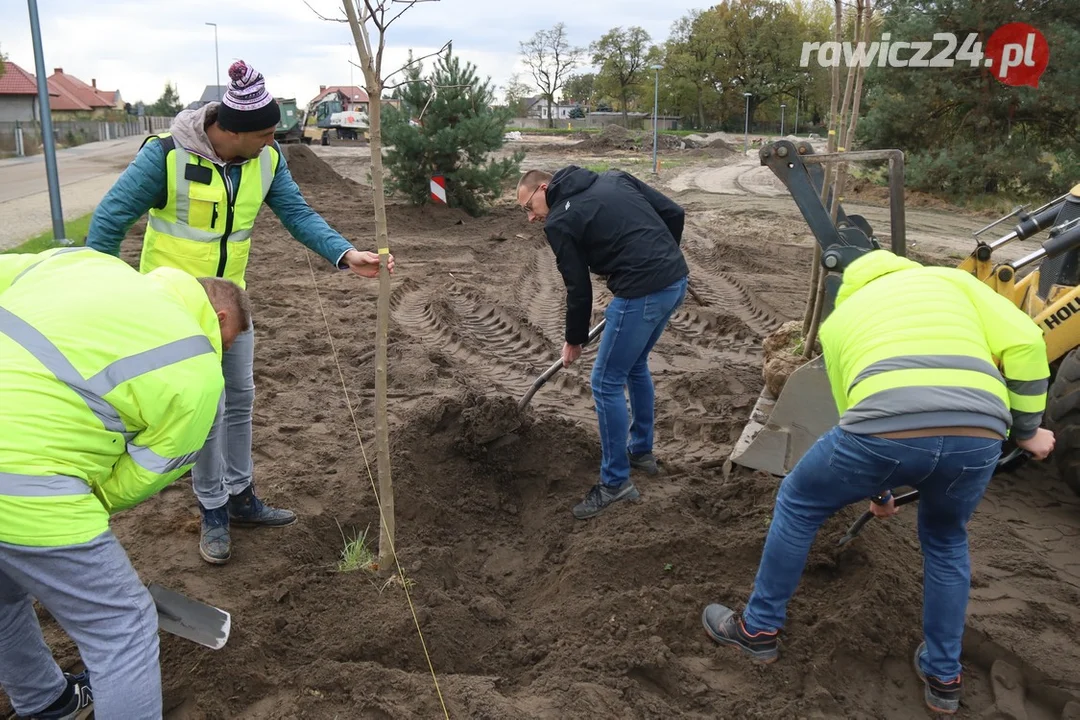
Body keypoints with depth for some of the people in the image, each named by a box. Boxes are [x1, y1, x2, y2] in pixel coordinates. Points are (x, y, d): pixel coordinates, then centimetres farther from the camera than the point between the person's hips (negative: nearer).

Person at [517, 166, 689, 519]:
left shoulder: (559, 222, -1)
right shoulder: (615, 179, 16)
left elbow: (579, 288, 1)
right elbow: (674, 213, 13)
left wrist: (574, 340, 17)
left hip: (643, 293, -9)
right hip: (677, 279, 9)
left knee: (606, 382, 4)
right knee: (636, 366, 26)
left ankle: (616, 482, 13)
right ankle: (642, 450, 40)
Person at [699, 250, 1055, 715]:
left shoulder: (838, 318, 32)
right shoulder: (951, 278, 31)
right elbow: (1024, 343, 16)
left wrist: (877, 490, 50)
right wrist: (1026, 430, 28)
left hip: (888, 428, -2)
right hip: (979, 436, 2)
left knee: (797, 505, 26)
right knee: (945, 540, 33)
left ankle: (758, 629, 38)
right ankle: (943, 676, 43)